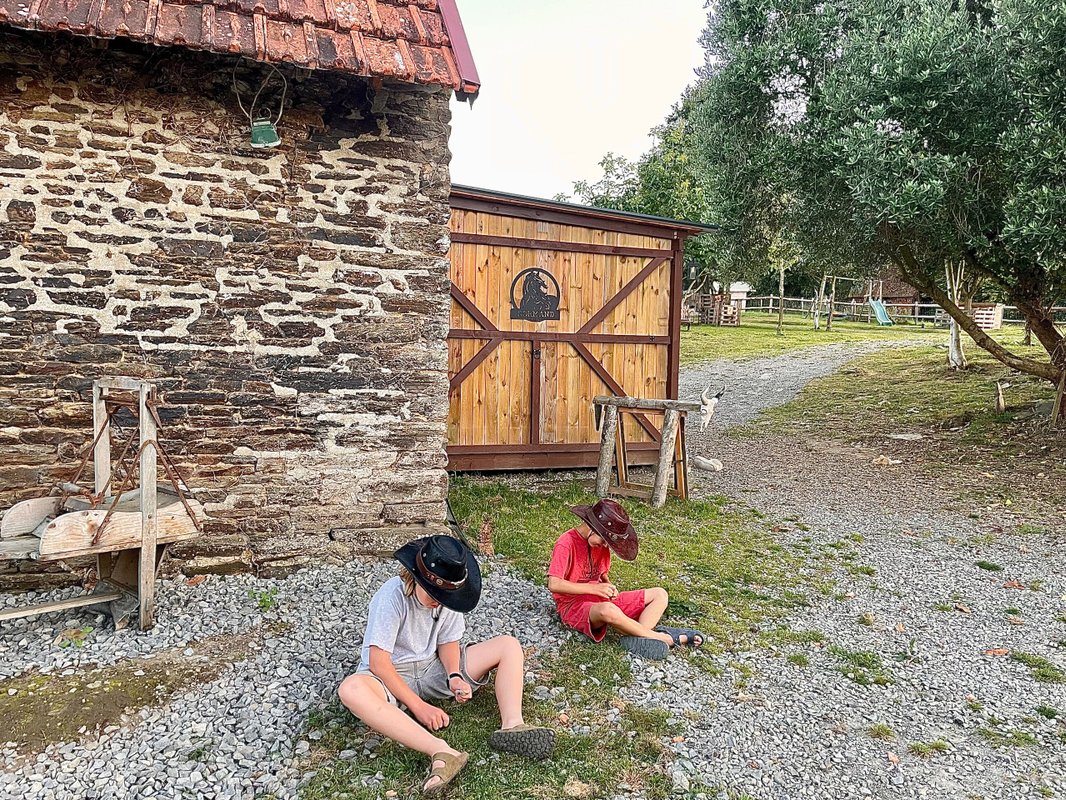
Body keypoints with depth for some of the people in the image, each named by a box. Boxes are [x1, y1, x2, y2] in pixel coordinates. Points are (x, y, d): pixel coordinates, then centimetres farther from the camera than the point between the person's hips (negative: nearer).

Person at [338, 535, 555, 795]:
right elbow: (378, 663, -25)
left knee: (509, 646, -8)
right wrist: (418, 706, -27)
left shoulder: (448, 594, -9)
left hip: (433, 668, 5)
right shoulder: (392, 596, -25)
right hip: (391, 677, -5)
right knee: (351, 689, -42)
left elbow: (448, 642, 3)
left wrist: (454, 675, -18)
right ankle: (440, 752, -49)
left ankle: (511, 725, -28)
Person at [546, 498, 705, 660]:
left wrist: (609, 587, -6)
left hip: (601, 599, 9)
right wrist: (594, 588, -24)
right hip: (574, 606, -9)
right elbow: (553, 584, -25)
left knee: (659, 594, 1)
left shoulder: (600, 543, 8)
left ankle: (638, 639, -28)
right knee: (607, 610, -43)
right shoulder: (566, 544, -17)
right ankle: (666, 638, -26)